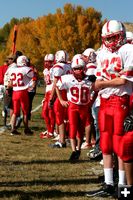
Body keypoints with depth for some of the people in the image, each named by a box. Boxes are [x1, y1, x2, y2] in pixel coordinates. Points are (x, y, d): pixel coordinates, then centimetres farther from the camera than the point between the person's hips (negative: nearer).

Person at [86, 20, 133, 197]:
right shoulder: (102, 53, 15)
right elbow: (98, 82, 15)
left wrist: (103, 83, -4)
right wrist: (98, 84, -8)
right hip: (104, 102, 7)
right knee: (106, 145, 9)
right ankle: (108, 185, 17)